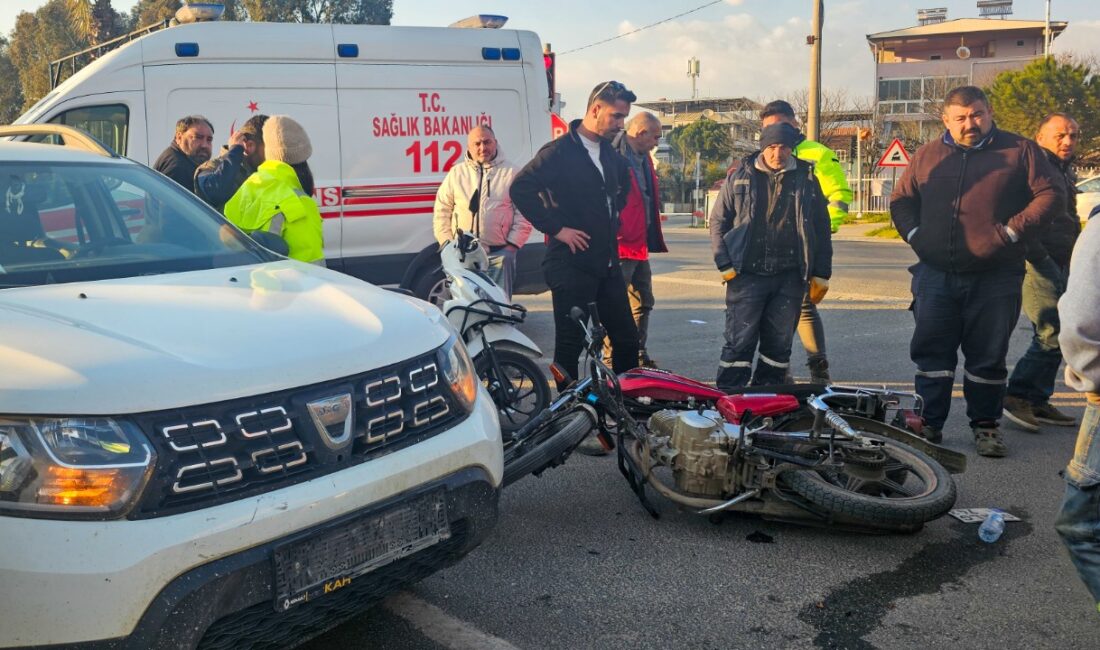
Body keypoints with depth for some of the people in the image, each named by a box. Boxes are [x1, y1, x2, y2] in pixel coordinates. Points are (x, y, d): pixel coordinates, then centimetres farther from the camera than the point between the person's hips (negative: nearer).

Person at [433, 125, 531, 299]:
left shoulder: (511, 173, 4)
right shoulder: (456, 173, 10)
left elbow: (523, 212, 2)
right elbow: (442, 211, 12)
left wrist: (512, 244, -5)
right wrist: (446, 242, 4)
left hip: (500, 253, -2)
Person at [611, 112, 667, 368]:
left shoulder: (642, 158, 16)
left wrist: (653, 239, 21)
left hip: (640, 246, 11)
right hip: (620, 245, -10)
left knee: (643, 303, 18)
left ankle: (639, 358, 29)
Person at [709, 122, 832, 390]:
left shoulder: (806, 179, 7)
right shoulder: (739, 177, 4)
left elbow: (821, 229, 10)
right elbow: (718, 221, 6)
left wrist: (821, 274, 6)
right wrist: (725, 265, -3)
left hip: (790, 277, 2)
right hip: (747, 274, -2)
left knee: (779, 344, 8)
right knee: (739, 342, -3)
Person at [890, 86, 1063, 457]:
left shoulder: (1020, 151, 2)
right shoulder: (927, 156, 10)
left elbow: (1050, 196, -1)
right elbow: (901, 200, 18)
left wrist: (1011, 231, -12)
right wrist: (914, 235, 1)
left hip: (995, 279, -2)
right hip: (936, 276, 2)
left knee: (988, 357, 6)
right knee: (931, 353, 5)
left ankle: (985, 427, 19)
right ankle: (929, 425, 14)